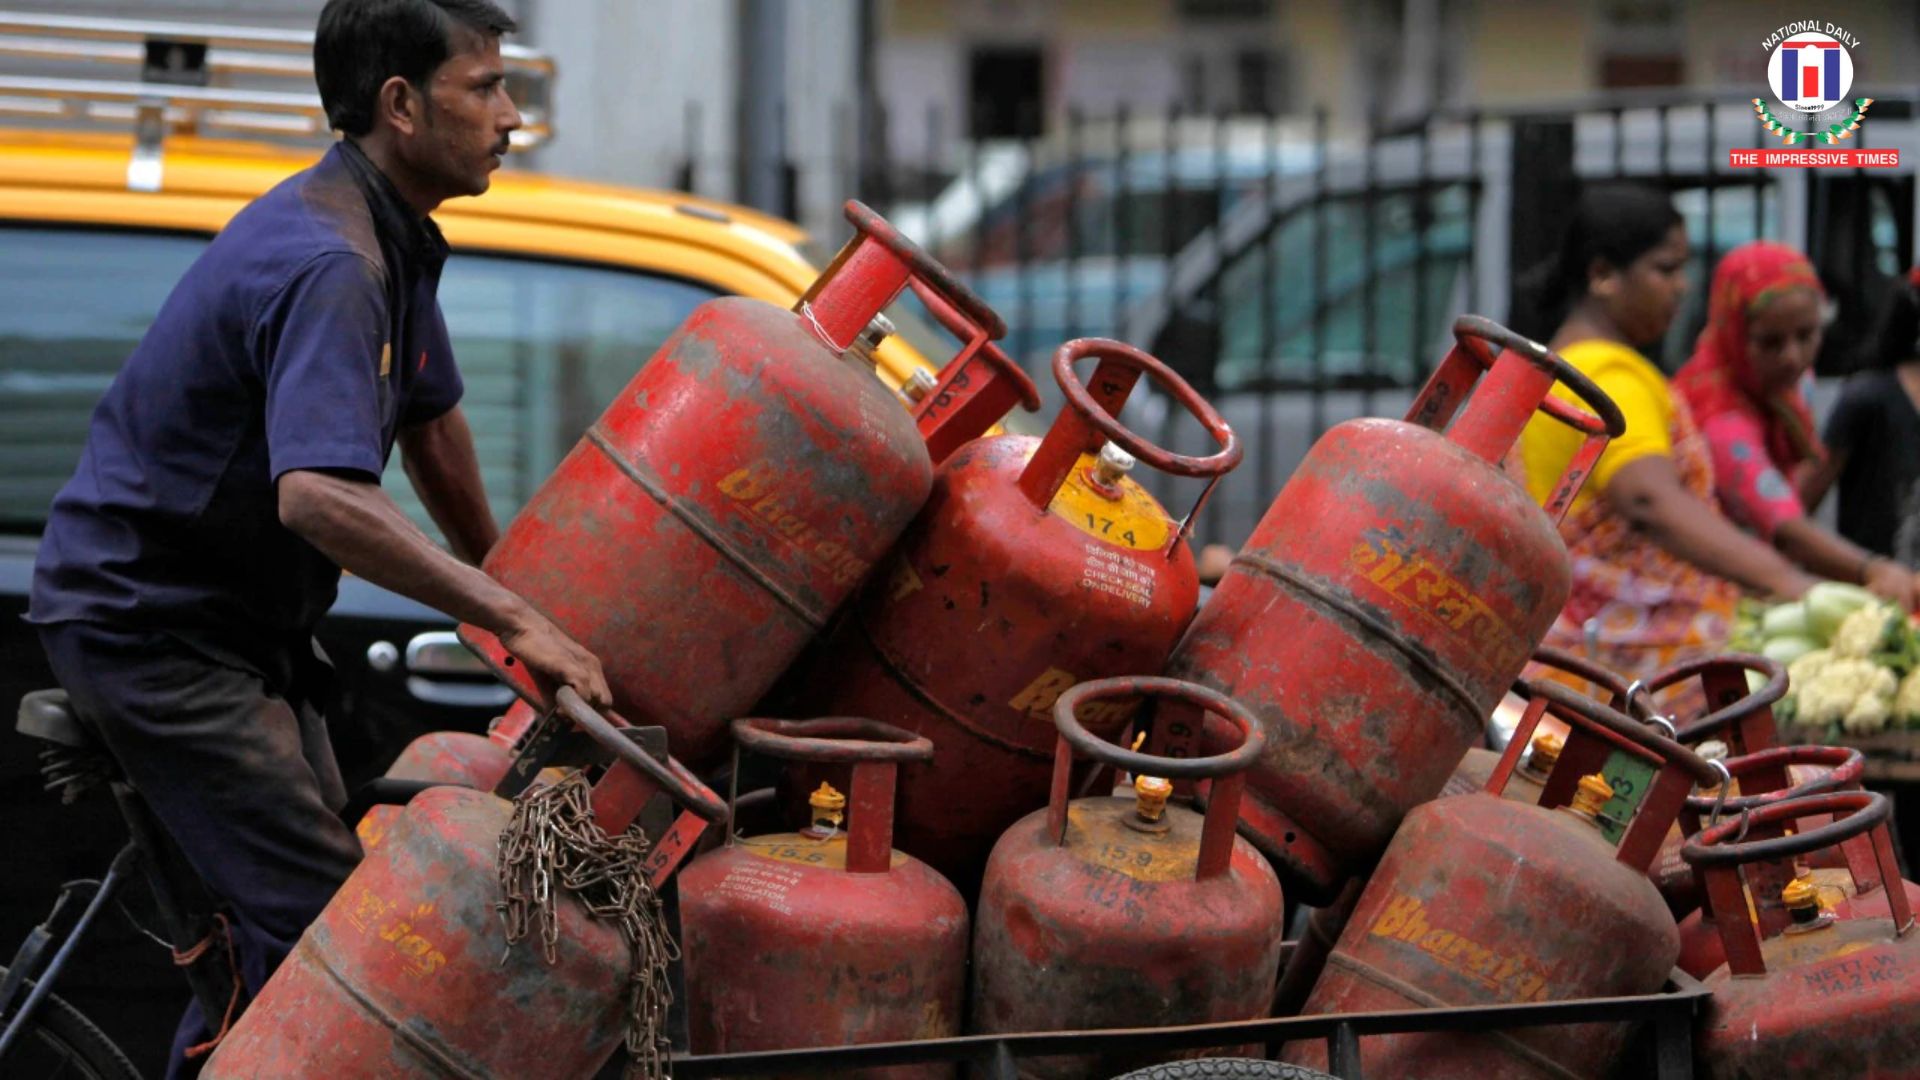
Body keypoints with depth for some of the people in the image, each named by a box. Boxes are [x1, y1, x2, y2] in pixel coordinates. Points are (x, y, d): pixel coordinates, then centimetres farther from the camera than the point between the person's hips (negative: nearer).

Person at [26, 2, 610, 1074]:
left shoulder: (393, 240, 5)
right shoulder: (329, 266, -28)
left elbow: (431, 420, 23)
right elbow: (318, 495, -43)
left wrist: (495, 573, 31)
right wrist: (514, 619, -43)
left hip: (241, 614, 10)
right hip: (150, 620, -10)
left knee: (299, 903, 16)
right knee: (315, 915, -13)